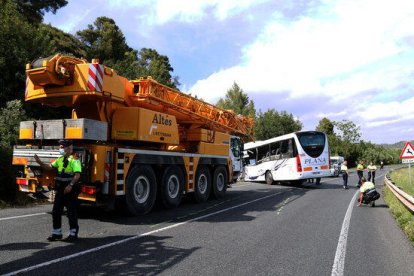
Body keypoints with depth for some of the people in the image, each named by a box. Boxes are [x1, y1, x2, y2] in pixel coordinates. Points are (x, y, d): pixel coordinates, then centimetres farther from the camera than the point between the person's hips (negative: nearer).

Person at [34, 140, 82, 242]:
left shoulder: (74, 160, -13)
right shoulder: (60, 159, 13)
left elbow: (77, 174, -23)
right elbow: (50, 167, 20)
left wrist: (70, 185, -33)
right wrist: (39, 162, 7)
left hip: (71, 190, -8)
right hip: (60, 189, 8)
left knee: (71, 212, 1)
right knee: (56, 211, 12)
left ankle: (73, 233, 13)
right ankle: (56, 232, 26)